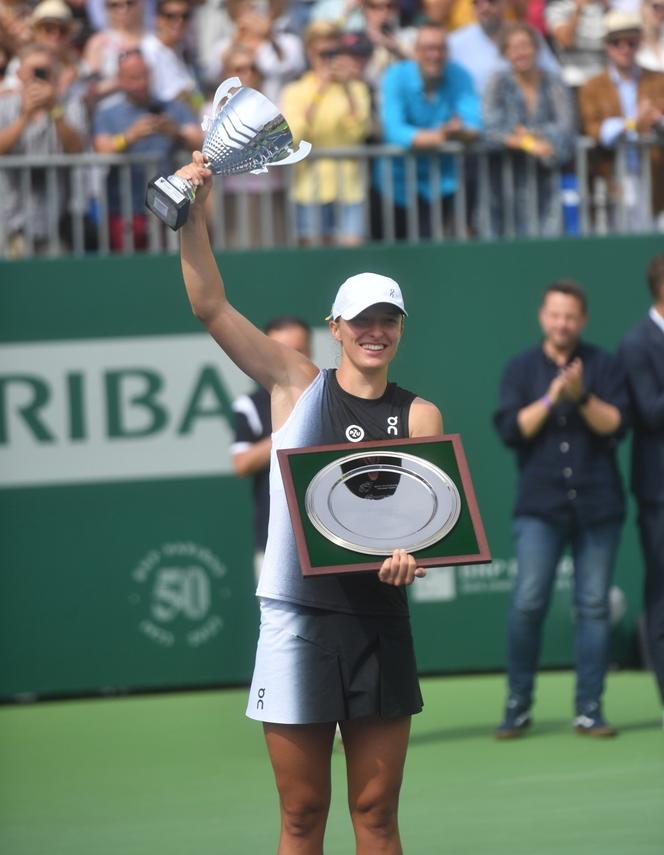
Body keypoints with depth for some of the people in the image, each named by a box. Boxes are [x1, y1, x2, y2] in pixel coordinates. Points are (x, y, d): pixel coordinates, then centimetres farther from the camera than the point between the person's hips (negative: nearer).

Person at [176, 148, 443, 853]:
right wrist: (194, 216, -11)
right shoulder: (297, 386, 5)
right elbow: (211, 308, -1)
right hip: (296, 624, -1)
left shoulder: (418, 417, 6)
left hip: (380, 624, 1)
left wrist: (410, 550, -25)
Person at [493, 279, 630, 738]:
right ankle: (518, 707, 2)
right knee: (528, 603, -8)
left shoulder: (604, 365, 5)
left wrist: (581, 397, -19)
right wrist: (551, 397, -15)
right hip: (540, 505, 0)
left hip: (598, 506, 0)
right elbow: (511, 429, -4)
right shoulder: (522, 369, 7)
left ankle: (590, 709, 6)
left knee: (594, 606, 1)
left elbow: (616, 424, -5)